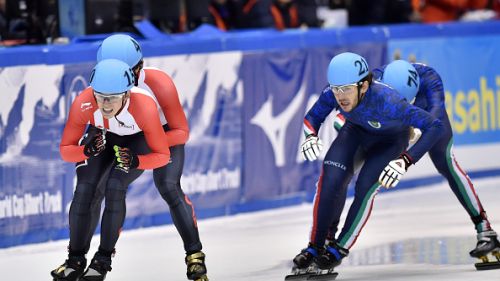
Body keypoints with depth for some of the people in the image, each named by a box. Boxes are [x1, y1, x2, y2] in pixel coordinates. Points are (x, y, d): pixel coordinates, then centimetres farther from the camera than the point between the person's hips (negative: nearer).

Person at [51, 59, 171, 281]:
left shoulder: (144, 108, -39)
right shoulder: (83, 104, -35)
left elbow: (162, 155, -24)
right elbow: (65, 150, -20)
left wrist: (135, 161, -42)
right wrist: (87, 151, -40)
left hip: (137, 140, -2)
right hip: (101, 137, 2)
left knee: (115, 188, -24)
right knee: (83, 191, -16)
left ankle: (103, 260, -9)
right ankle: (75, 260, 3)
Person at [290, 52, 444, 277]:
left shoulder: (386, 102, -42)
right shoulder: (333, 93, -30)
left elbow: (435, 127, -41)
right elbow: (312, 117, -10)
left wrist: (405, 161, -48)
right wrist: (311, 136, -33)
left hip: (390, 142, -3)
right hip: (356, 132, 3)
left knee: (365, 188, -21)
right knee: (330, 180, -19)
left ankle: (339, 249, 0)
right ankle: (315, 248, -5)